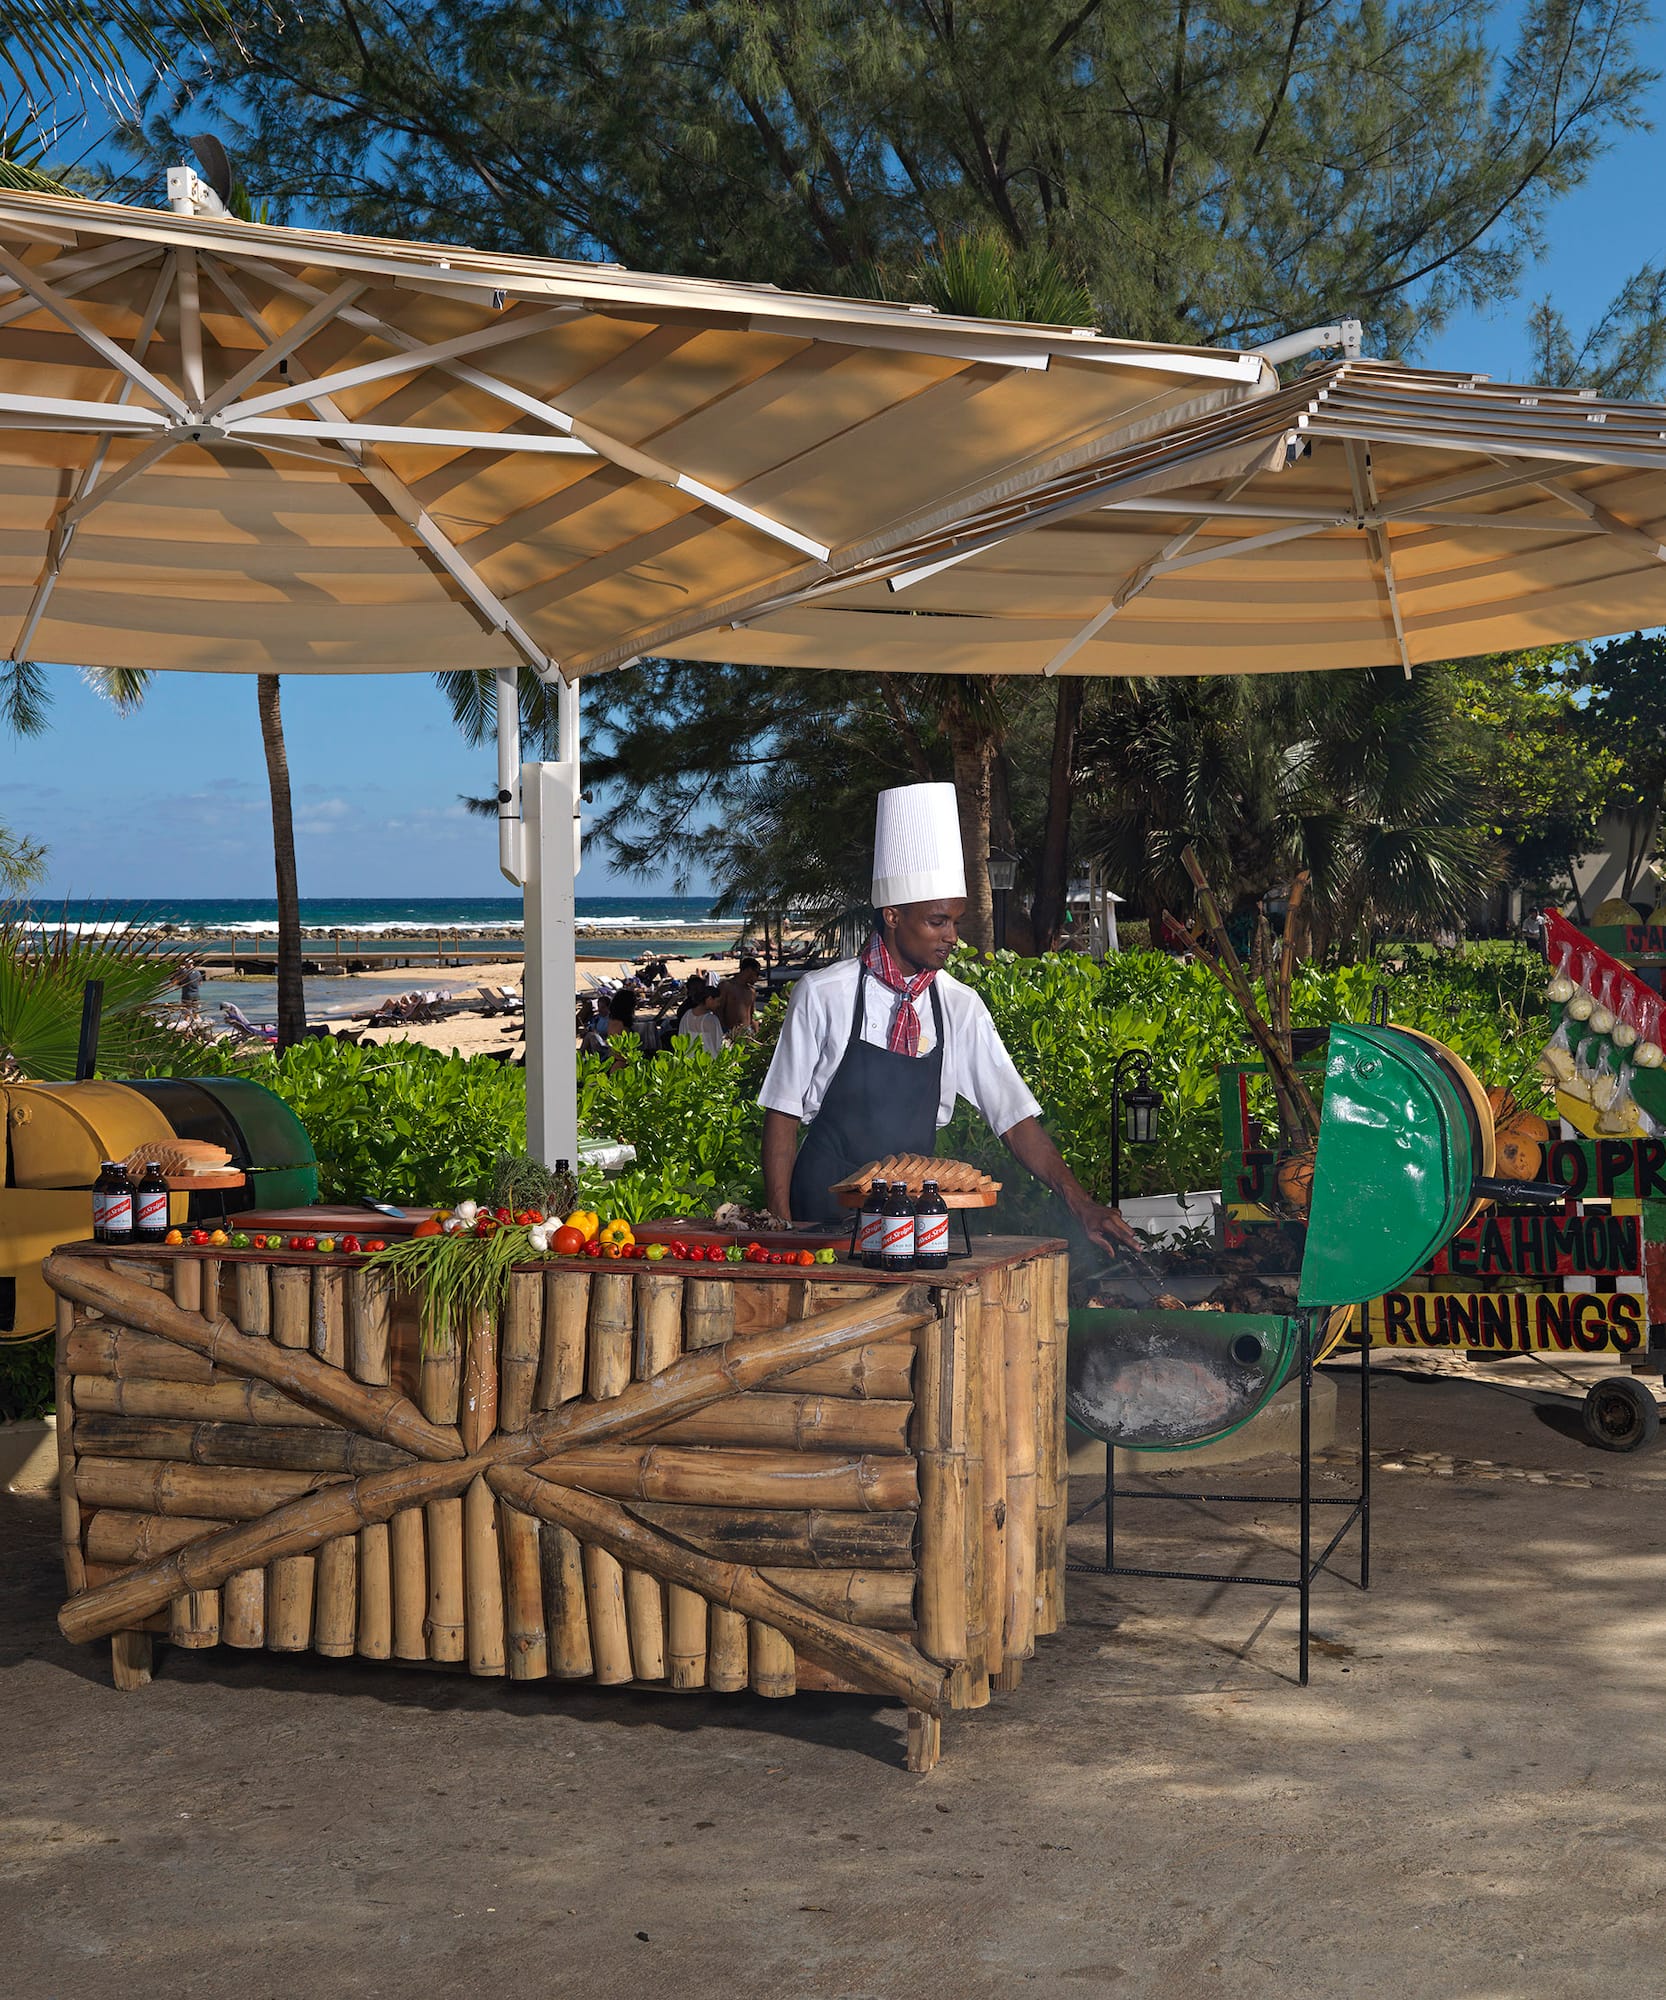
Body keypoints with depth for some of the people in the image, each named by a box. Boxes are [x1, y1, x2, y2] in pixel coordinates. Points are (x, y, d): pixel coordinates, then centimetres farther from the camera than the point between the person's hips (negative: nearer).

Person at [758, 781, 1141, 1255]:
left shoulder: (960, 1007, 3)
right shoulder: (823, 995, -6)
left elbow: (1014, 1116, 3)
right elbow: (782, 1115, -1)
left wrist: (1081, 1203, -8)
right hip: (825, 1210, -3)